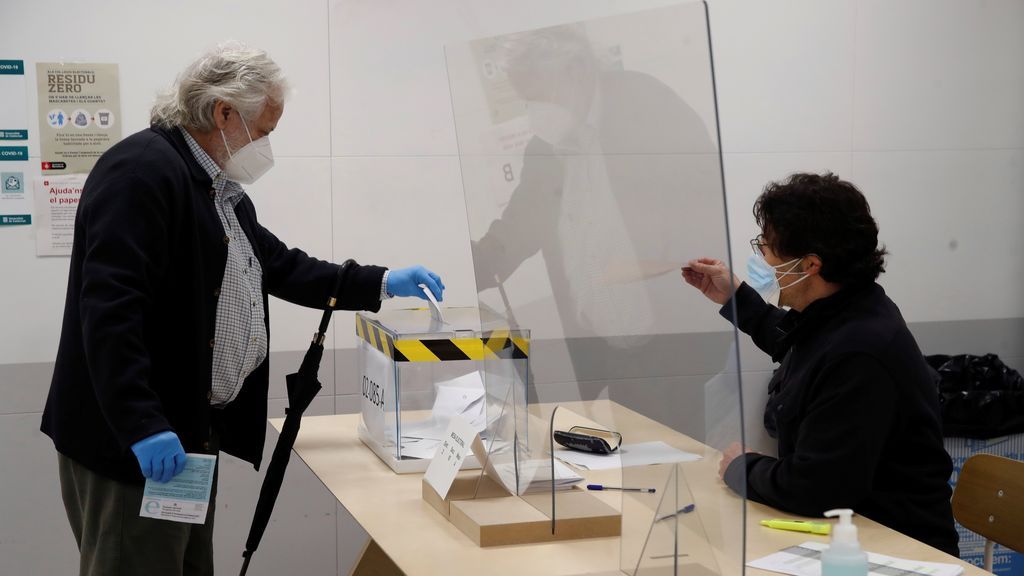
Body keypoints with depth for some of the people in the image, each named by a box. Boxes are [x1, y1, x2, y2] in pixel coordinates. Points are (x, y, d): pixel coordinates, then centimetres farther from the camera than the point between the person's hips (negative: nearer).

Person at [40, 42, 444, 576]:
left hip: (187, 430, 10)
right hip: (130, 441, -10)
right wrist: (141, 426, -29)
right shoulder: (144, 169, -17)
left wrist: (380, 284, 17)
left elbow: (280, 265, 24)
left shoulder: (218, 187, 15)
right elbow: (109, 306, -25)